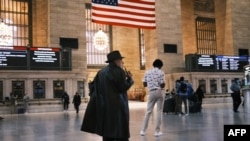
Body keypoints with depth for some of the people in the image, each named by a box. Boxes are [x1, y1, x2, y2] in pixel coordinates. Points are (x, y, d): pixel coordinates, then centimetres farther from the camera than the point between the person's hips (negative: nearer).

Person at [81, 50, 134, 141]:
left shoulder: (101, 72, 14)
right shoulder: (118, 71, -10)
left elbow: (96, 88, 15)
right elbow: (123, 87, -11)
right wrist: (129, 78, 2)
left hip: (104, 107, 8)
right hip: (117, 107, -7)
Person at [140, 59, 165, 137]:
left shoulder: (147, 72, 6)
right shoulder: (161, 72, -3)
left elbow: (144, 84, 6)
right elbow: (162, 85, -10)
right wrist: (159, 84, 11)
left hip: (151, 92, 3)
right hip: (159, 92, -3)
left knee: (148, 111, 10)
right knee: (159, 111, 3)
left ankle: (143, 130, 10)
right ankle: (157, 131, 5)